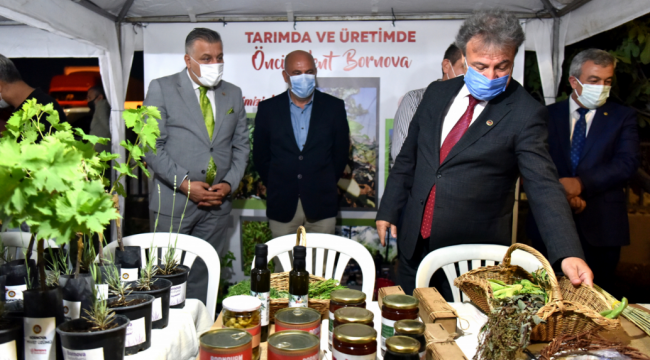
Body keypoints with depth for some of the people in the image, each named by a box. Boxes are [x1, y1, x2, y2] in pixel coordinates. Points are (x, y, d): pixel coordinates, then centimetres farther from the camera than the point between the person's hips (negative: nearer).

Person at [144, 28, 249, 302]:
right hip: (174, 201, -3)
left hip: (217, 202, 3)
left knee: (204, 278, 11)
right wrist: (185, 184, -14)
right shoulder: (162, 88, -2)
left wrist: (229, 184, -3)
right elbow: (152, 145, -7)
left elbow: (241, 144, 12)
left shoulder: (233, 94, 11)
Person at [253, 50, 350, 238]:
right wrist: (275, 186, 5)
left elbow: (341, 152, 6)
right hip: (282, 204, 1)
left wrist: (325, 185, 4)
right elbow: (260, 155, 7)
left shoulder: (334, 106, 1)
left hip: (321, 204, 0)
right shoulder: (268, 108, 2)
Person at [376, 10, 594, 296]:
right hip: (414, 244, 5)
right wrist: (388, 211, 11)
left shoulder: (525, 114, -11)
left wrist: (569, 253, -30)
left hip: (474, 257, -4)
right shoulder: (437, 93, 4)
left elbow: (543, 187, -18)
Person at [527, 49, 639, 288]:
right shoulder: (548, 115, 8)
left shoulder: (623, 117, 8)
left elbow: (627, 163, -6)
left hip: (601, 226, 0)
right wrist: (561, 192, -16)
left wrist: (581, 183, -19)